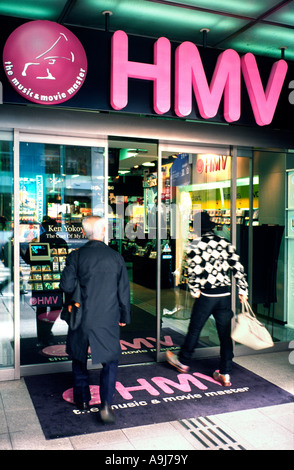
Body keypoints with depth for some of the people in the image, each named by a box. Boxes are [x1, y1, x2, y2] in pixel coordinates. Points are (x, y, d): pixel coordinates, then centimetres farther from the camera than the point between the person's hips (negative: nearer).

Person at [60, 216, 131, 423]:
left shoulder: (76, 256, -8)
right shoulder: (116, 257, -5)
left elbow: (66, 285, -12)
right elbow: (124, 291, 0)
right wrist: (124, 316, 12)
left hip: (81, 318, 0)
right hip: (108, 320, 0)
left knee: (79, 359, 21)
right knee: (110, 362, 11)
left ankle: (82, 399, 32)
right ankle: (106, 404, -2)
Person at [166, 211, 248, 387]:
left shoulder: (194, 245, -7)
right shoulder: (225, 243, 4)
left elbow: (193, 269, -13)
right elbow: (238, 267, 1)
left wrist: (194, 290, -1)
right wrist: (243, 290, 6)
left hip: (206, 295, -3)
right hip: (225, 295, 3)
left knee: (194, 329, 14)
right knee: (225, 334, 9)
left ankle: (183, 362, 33)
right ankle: (225, 374, 15)